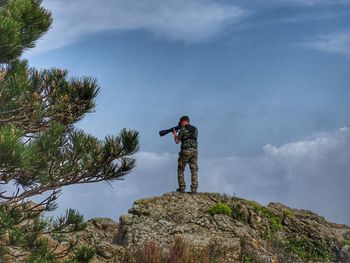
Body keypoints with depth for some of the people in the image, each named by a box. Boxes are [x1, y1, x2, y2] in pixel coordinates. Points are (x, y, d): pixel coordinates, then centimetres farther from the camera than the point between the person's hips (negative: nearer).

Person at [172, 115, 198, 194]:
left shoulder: (183, 129, -3)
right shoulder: (195, 129, 15)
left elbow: (177, 141, 1)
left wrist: (175, 134, 19)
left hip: (185, 151, -5)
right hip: (194, 151, 5)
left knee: (180, 170, 9)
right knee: (194, 171, 5)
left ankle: (182, 188, 6)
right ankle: (194, 189, 0)